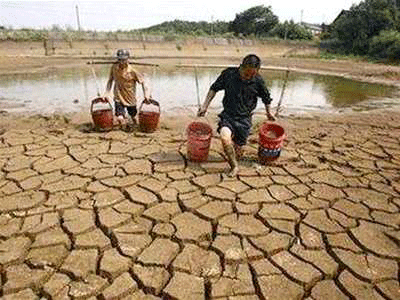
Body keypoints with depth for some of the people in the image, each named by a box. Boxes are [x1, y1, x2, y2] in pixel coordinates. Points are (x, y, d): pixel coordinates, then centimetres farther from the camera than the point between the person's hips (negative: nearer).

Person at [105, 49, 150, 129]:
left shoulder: (132, 71, -14)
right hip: (119, 98, 1)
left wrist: (146, 95, -19)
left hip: (130, 98, -1)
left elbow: (143, 82, -9)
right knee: (120, 119, -14)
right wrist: (106, 94, 3)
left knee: (133, 116, 14)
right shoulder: (114, 68, -5)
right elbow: (110, 81, 7)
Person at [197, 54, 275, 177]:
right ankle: (234, 166, -8)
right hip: (228, 115, 0)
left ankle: (238, 145, 46)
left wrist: (268, 113, 25)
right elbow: (214, 88, 6)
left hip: (244, 118, 1)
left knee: (236, 152, 5)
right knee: (225, 137, -31)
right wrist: (205, 106, 3)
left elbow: (266, 98, 11)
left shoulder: (258, 81, -8)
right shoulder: (228, 74, -9)